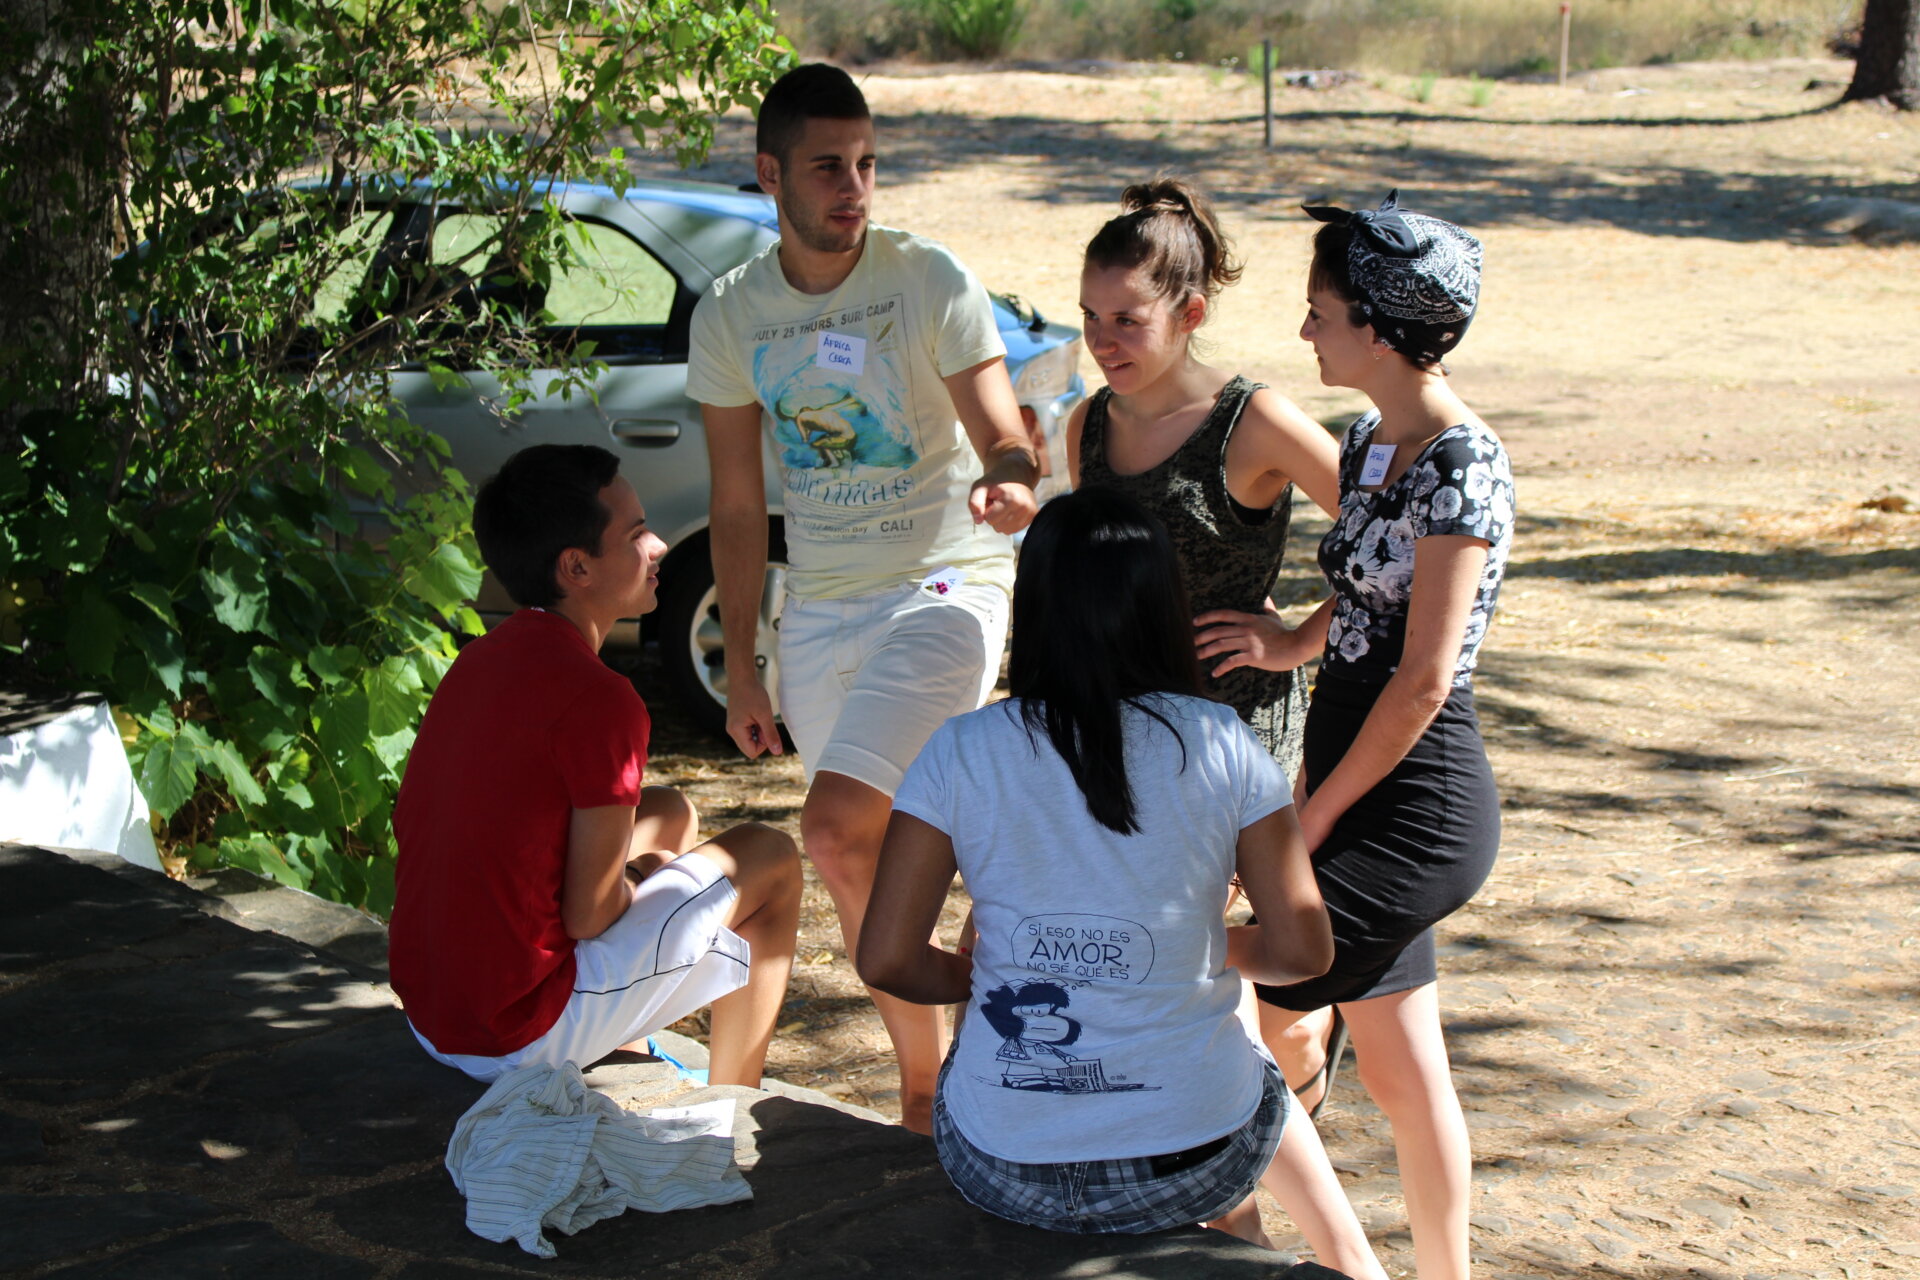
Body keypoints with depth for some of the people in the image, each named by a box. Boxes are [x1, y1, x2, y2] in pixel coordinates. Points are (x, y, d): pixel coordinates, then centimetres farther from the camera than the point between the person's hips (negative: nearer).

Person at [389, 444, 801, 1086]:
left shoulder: (479, 660, 5)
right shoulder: (598, 699, -21)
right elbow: (590, 916, -18)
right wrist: (637, 881, 6)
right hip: (522, 1033, -8)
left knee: (671, 814, 24)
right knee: (769, 860, 6)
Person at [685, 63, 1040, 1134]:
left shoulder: (930, 282, -9)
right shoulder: (731, 315, 2)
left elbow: (1007, 440, -11)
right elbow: (737, 506, 8)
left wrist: (1011, 485, -36)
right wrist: (741, 670, 8)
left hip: (943, 590, -5)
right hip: (818, 610, 5)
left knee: (839, 832, -20)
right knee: (878, 859, 7)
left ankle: (932, 1076, -4)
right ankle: (927, 1076, 24)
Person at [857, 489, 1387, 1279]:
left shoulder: (961, 753, -7)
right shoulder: (1221, 746, -7)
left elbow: (886, 960, -6)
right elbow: (1303, 951, -4)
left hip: (1002, 1174, 0)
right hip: (1192, 1164, 0)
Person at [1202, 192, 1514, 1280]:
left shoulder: (1461, 468, -18)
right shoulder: (1371, 442, 9)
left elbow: (1424, 678, -19)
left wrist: (1316, 815, -13)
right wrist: (1291, 644, -3)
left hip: (1415, 809, -9)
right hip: (1373, 799, 9)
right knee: (1404, 1074, 15)